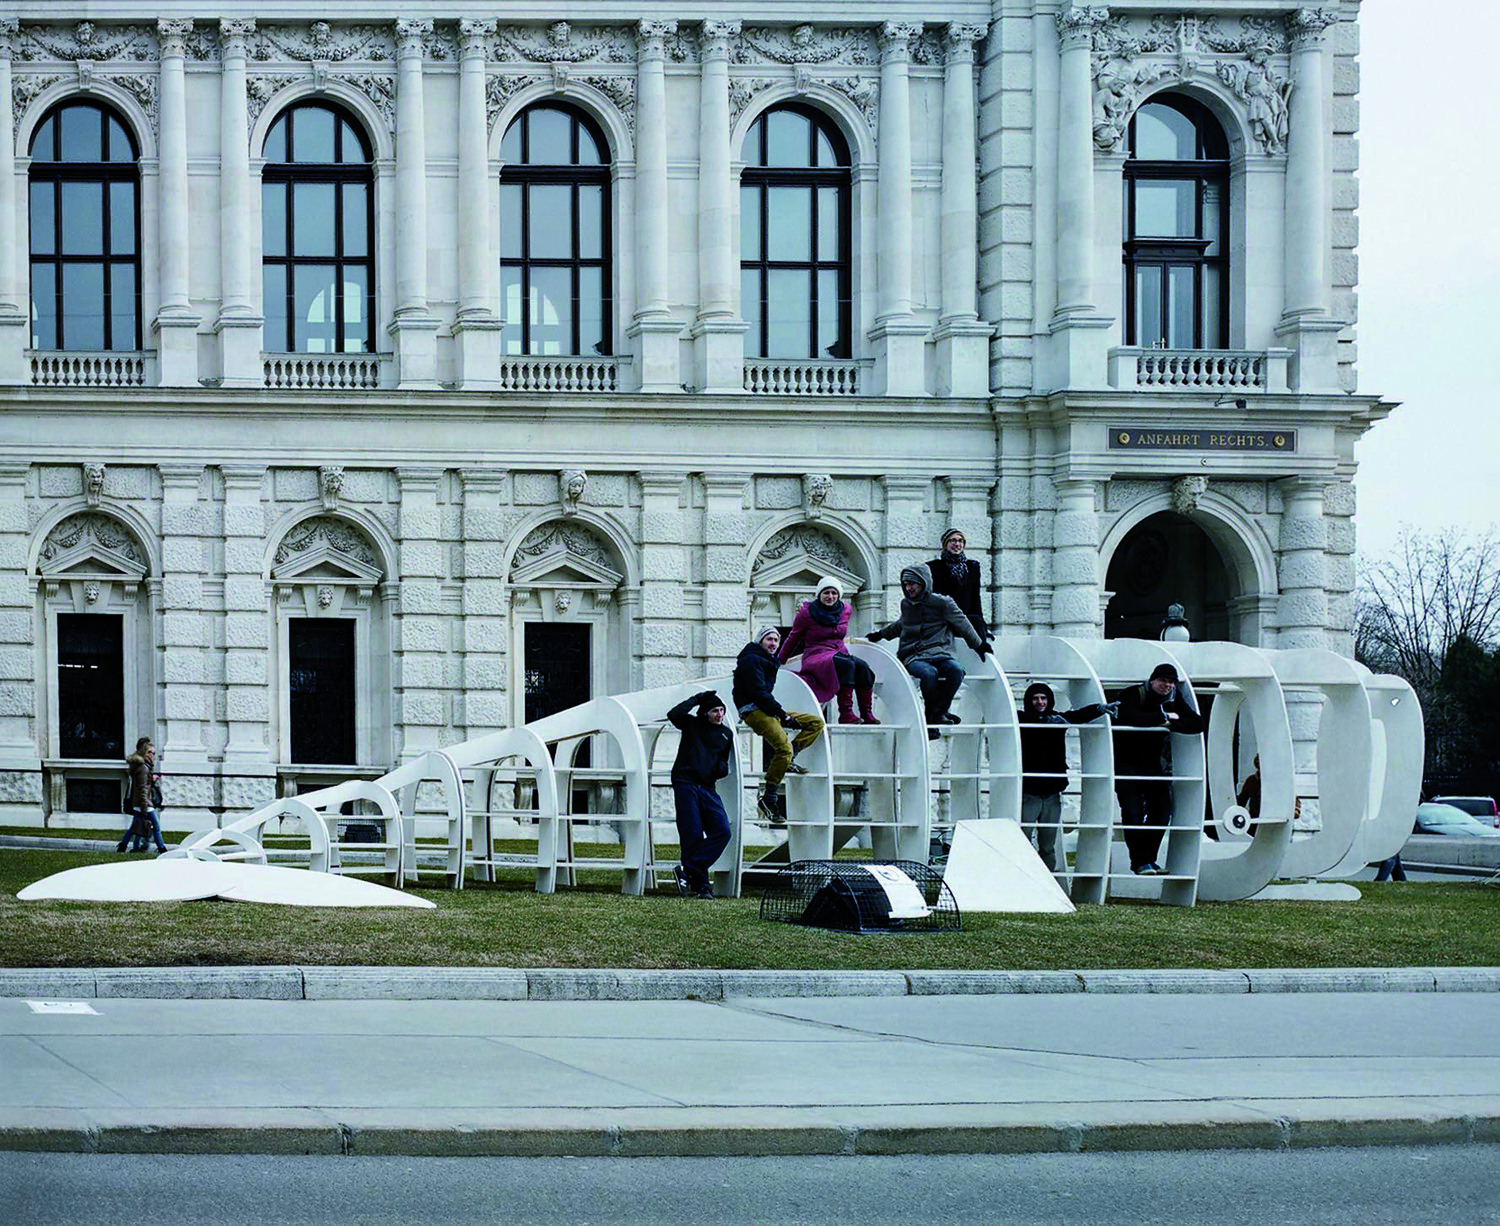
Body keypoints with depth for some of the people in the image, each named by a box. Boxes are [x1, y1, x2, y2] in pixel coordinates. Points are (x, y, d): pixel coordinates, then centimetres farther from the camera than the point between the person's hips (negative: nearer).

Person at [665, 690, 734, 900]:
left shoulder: (726, 734, 17)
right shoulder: (692, 725, 6)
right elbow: (674, 714, -14)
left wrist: (721, 768, 1)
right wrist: (697, 699, -7)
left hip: (708, 789, 5)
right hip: (686, 786, -4)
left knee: (722, 831, -13)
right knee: (692, 836, -8)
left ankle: (687, 871, -11)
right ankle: (700, 885, -4)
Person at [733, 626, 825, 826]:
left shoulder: (769, 661, 22)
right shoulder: (751, 660, -9)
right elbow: (758, 692, -18)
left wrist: (781, 712, 8)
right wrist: (782, 714, -20)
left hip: (768, 709, 10)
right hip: (753, 710, -10)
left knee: (816, 723, 5)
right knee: (784, 747, -27)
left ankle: (786, 760, -6)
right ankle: (768, 799, -22)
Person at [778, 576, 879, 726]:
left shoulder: (845, 609, 9)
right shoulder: (807, 612, -4)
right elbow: (793, 639, 8)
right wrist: (779, 662, 16)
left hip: (840, 655, 5)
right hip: (816, 658, -5)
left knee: (862, 667, -28)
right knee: (846, 665, -36)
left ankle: (867, 714, -26)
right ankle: (845, 713, -39)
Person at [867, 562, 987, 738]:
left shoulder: (942, 603, 4)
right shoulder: (906, 604, 16)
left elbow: (963, 625, 13)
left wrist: (979, 646, 17)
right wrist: (880, 634, 46)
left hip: (938, 654, -1)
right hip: (912, 657, 1)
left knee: (957, 669, -35)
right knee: (929, 673, -36)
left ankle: (938, 713, -24)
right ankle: (931, 715, -19)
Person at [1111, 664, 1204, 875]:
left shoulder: (1174, 700, 4)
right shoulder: (1134, 695, -12)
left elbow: (1197, 723, -6)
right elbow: (1131, 719, -33)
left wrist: (1171, 725, -21)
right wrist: (1163, 717, -22)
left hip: (1153, 764, 6)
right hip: (1127, 763, -6)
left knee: (1162, 810, 3)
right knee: (1133, 813, -12)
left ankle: (1149, 859, 14)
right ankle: (1140, 862, -7)